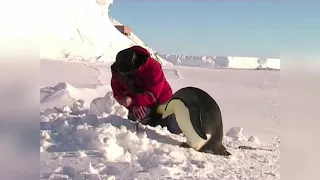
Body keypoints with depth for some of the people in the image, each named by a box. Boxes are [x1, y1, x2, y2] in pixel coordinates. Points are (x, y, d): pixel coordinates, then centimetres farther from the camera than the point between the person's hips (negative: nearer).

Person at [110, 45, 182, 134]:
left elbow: (153, 94, -34)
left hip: (160, 102, -3)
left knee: (173, 130, 1)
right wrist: (133, 106, -29)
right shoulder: (116, 70, -17)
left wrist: (133, 101, -47)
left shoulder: (153, 67, -32)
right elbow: (117, 91, -12)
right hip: (137, 106, 4)